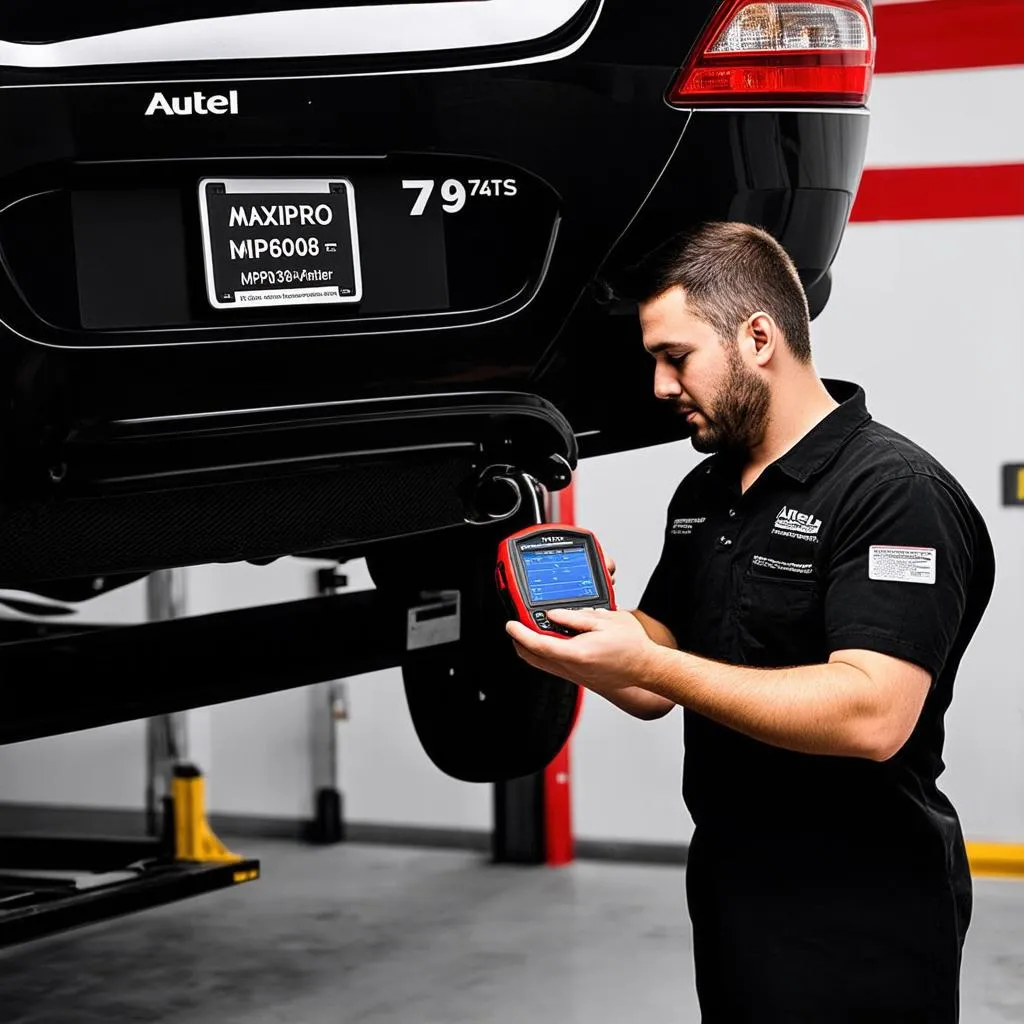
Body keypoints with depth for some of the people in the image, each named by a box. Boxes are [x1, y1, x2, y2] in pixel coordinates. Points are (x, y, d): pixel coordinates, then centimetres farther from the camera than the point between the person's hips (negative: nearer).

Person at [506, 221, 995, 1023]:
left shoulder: (897, 493, -16)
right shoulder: (703, 493, 11)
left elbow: (872, 715, -27)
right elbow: (655, 689, 16)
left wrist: (649, 663, -28)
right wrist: (586, 642, -7)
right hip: (728, 893, 8)